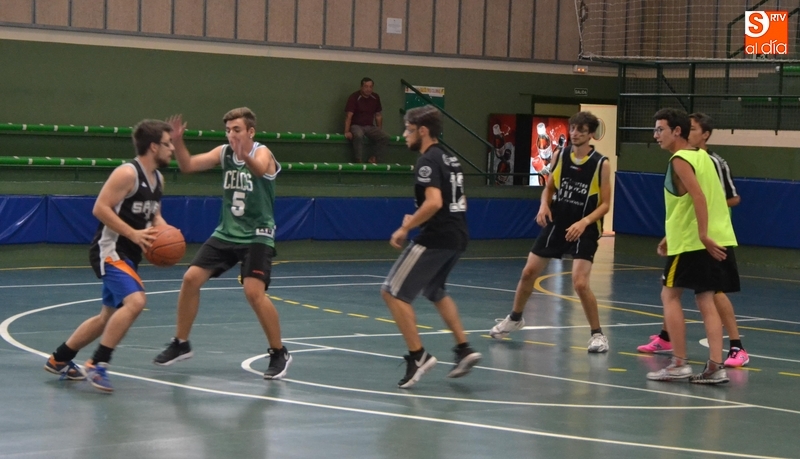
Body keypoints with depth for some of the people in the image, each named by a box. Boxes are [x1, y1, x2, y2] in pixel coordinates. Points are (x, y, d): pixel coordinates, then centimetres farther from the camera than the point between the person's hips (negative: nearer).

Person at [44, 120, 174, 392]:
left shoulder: (158, 179, 12)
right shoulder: (127, 173, -17)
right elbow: (100, 208, -21)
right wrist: (133, 234, -26)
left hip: (128, 255, 10)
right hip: (111, 250, -10)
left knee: (109, 316, 17)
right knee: (135, 301, -28)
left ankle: (59, 360, 30)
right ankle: (97, 365, -22)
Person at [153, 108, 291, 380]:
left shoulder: (262, 153, -16)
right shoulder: (224, 153, 1)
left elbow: (260, 170, -40)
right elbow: (188, 166, -5)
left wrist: (245, 156, -62)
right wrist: (178, 142, -23)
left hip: (257, 236, -6)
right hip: (226, 233, 6)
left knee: (254, 292, -21)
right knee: (191, 279, 0)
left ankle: (279, 354, -6)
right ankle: (181, 344, 16)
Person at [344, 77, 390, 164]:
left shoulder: (375, 98, 6)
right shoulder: (354, 97, -9)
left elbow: (378, 116, 15)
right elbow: (348, 116, -15)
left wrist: (379, 131, 12)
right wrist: (347, 132, -25)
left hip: (370, 127, 5)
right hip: (356, 126, -5)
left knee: (385, 137, -20)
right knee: (358, 136, -40)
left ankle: (375, 159, -13)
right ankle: (359, 161, -33)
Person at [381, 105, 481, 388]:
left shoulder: (428, 161, -13)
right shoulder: (449, 159, 16)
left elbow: (434, 202, -26)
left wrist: (405, 228, -18)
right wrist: (417, 220, 21)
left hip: (436, 238, -10)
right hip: (457, 237, 10)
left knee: (393, 292, -4)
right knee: (435, 291, 30)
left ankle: (418, 355, -7)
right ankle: (464, 349, 24)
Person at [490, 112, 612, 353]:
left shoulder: (601, 164, -13)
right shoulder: (559, 156, -1)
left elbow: (605, 203, -10)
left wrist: (585, 222, -24)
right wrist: (544, 205, -9)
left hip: (583, 231, -5)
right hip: (555, 225, 5)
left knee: (580, 283, -18)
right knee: (528, 272, 10)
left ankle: (597, 334, -1)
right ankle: (515, 318, 34)